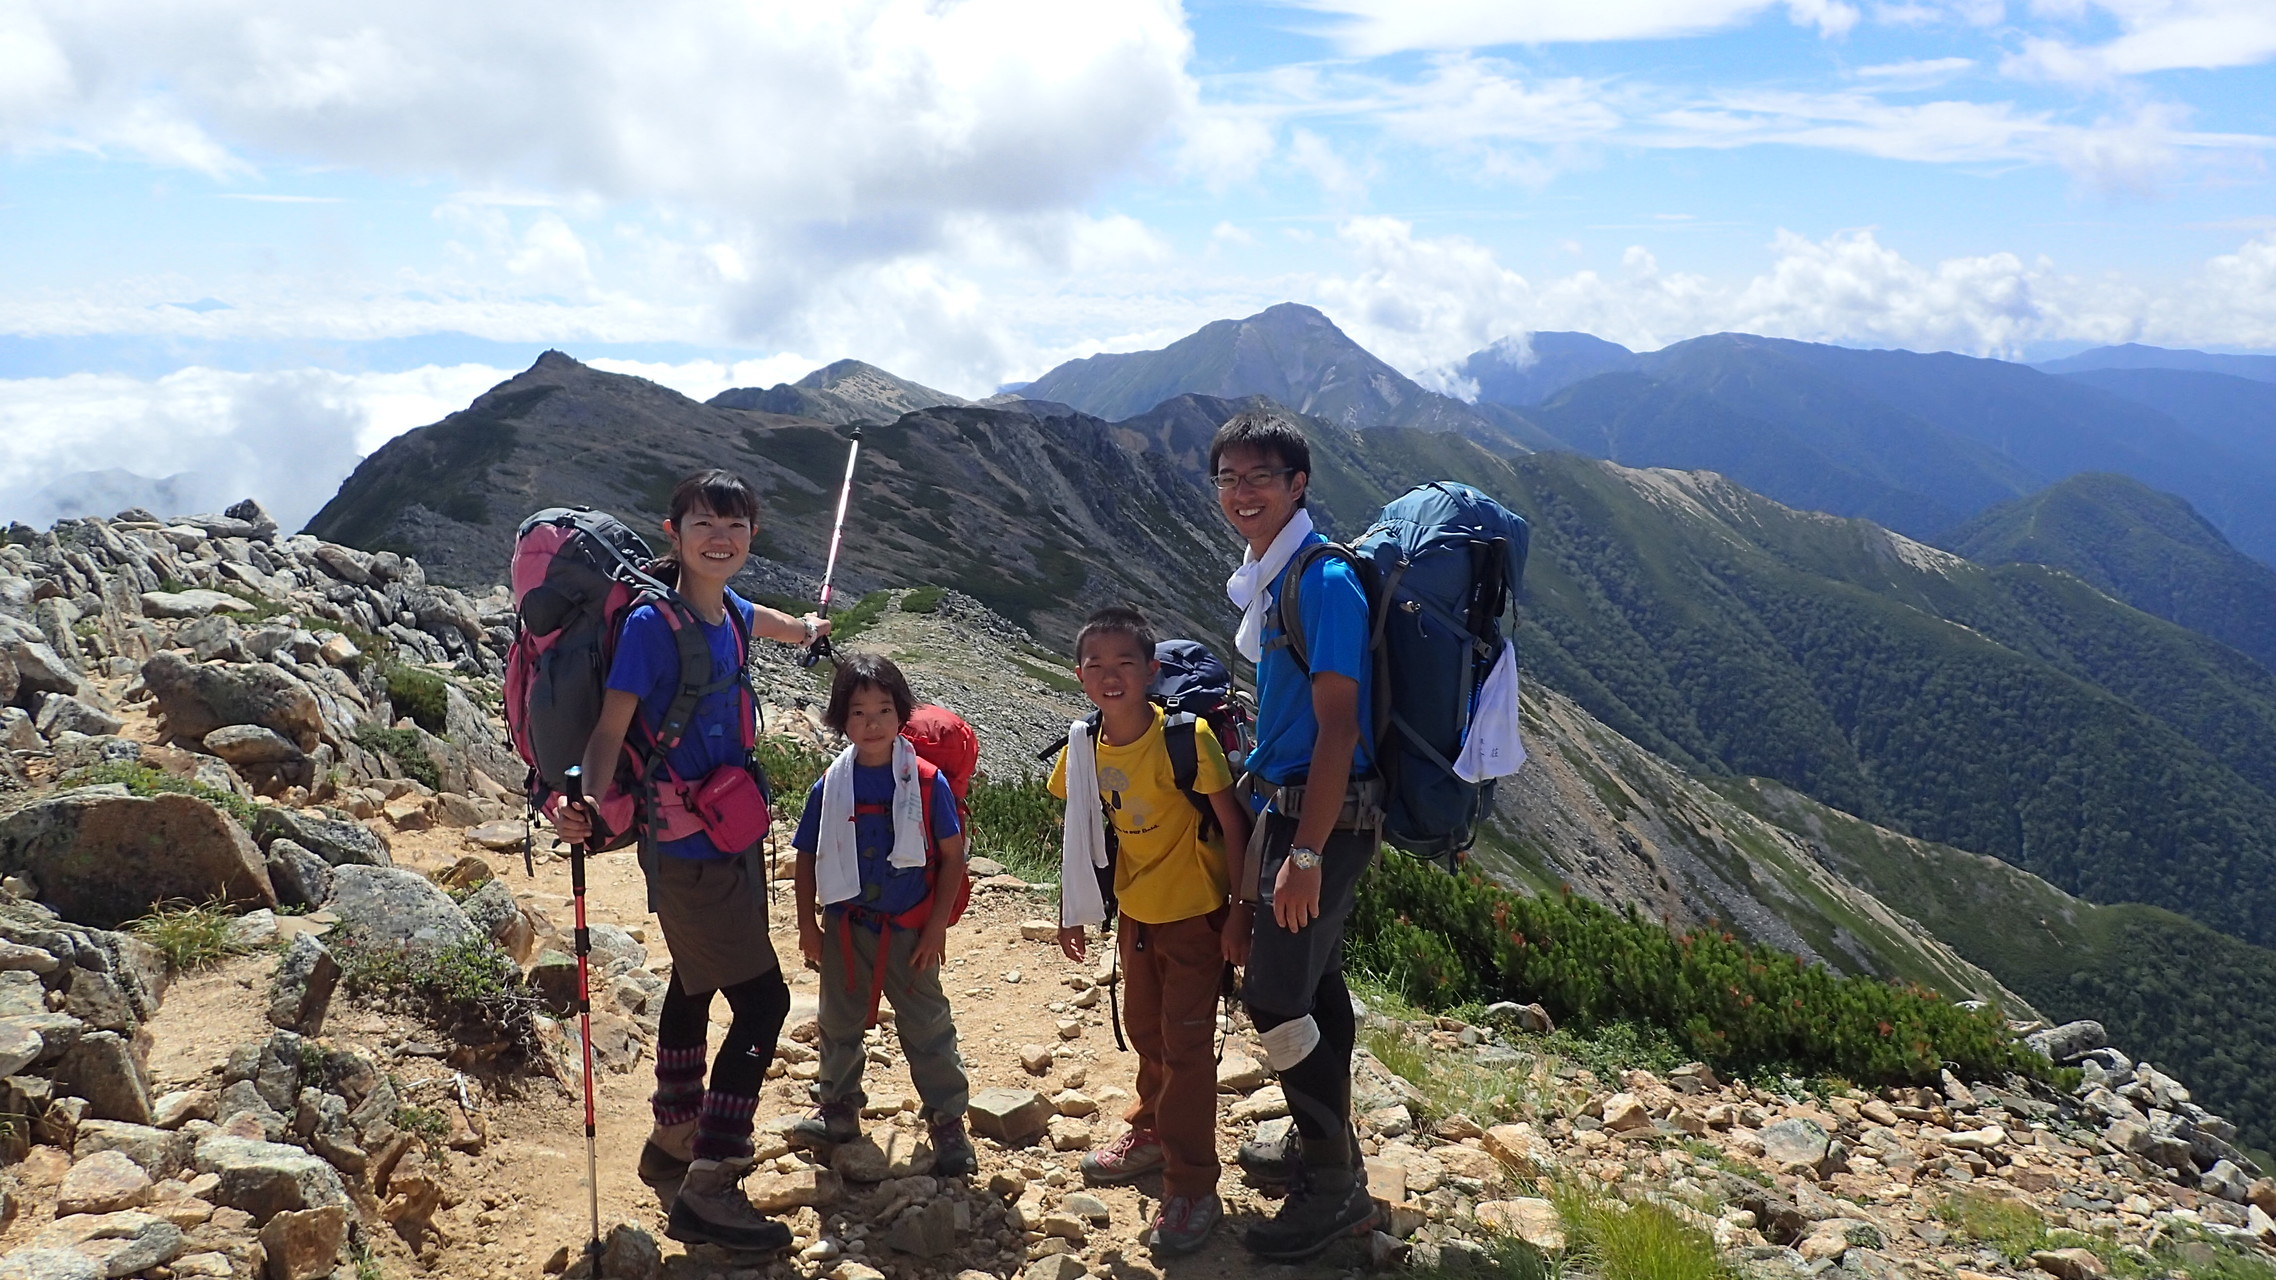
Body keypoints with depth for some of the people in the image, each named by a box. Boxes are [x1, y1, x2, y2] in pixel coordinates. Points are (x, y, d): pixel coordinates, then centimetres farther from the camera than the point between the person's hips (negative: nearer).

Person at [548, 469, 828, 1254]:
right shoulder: (652, 624, -18)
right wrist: (586, 802, -41)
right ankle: (705, 1190, -5)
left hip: (729, 838, 9)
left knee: (695, 985, 22)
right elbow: (610, 726, -23)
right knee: (761, 1000, -11)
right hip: (687, 849, -9)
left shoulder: (728, 613, 4)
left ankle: (675, 1142, 40)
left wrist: (807, 628, 51)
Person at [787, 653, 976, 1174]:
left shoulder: (927, 783, -13)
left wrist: (937, 926, -9)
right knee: (840, 1023, 19)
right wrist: (807, 923, 1)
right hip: (844, 929, 3)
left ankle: (948, 1122, 19)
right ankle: (838, 1108, 38)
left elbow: (952, 857, -8)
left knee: (927, 1027, 6)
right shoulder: (829, 788, -6)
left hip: (909, 932, -3)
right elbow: (807, 858, 3)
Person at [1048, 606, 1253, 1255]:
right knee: (1145, 1029, 23)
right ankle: (1152, 1134, 46)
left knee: (1185, 1044, -2)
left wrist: (1241, 911, -19)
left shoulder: (1186, 737, -24)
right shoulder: (1083, 749, -7)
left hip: (1196, 913, -6)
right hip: (1136, 911, 6)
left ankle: (1191, 1190, 10)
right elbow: (1084, 832, 6)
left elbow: (1234, 825, -18)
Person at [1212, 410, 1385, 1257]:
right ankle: (1324, 1147, 34)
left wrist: (1305, 854, -25)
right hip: (1289, 805, 9)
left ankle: (1335, 1188, 8)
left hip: (1325, 817, -9)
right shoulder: (1264, 579, 10)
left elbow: (1337, 726, -22)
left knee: (1277, 997, -7)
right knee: (1311, 983, 18)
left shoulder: (1323, 582, -19)